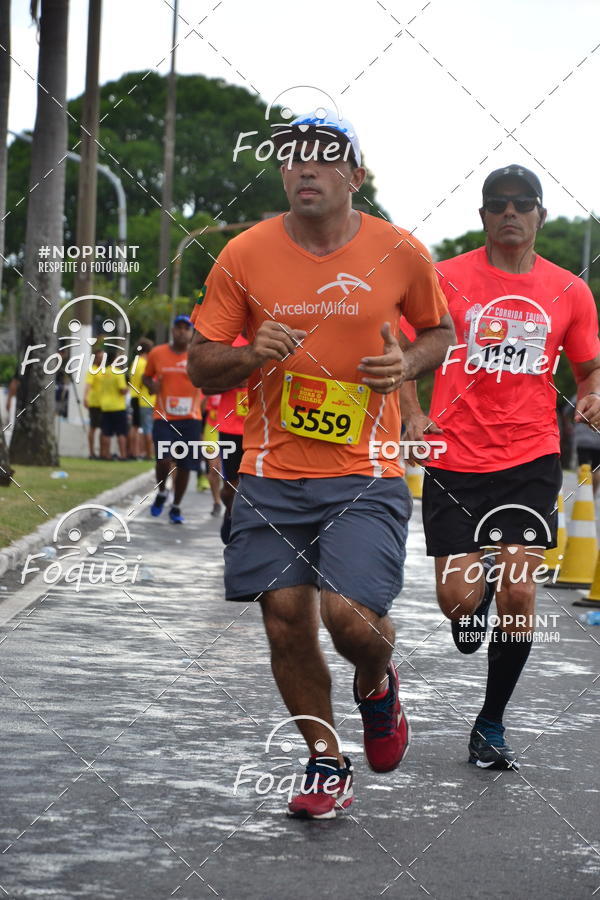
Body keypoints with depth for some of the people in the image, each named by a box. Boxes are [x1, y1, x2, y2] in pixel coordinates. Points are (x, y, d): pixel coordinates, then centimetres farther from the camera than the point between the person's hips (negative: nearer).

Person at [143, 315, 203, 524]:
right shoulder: (157, 353, 4)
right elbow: (146, 376, 18)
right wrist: (152, 385, -4)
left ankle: (176, 507, 23)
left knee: (184, 465, 5)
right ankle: (161, 492, 13)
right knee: (164, 459, -18)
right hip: (163, 418, -1)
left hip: (190, 418, 1)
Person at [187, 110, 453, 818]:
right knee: (286, 623, 1)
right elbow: (201, 365, 5)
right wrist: (252, 355, -16)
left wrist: (410, 363, -6)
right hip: (271, 475, 2)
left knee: (350, 615, -16)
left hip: (365, 474, -2)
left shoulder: (401, 254, -1)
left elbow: (440, 330, 16)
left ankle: (377, 686, 22)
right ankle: (326, 765, 22)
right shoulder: (244, 255, 0)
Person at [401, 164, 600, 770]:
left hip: (531, 458, 1)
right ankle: (477, 575, 37)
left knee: (520, 592, -9)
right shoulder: (447, 278, -1)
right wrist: (411, 413, -4)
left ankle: (491, 724, 10)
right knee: (459, 601, -4)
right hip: (455, 459, -1)